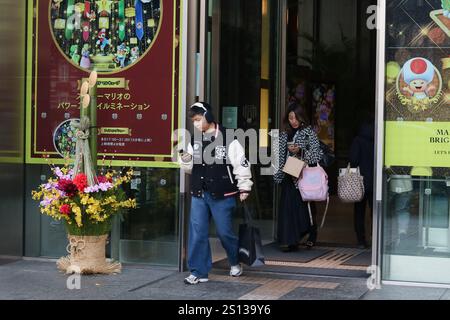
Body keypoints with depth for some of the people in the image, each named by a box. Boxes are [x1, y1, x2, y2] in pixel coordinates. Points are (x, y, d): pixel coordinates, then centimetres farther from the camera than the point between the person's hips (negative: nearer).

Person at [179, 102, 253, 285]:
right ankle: (199, 272, 8)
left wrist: (244, 188, -6)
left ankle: (235, 262, 31)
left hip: (222, 195, -5)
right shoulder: (195, 141, 9)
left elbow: (241, 163, -7)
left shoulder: (227, 139, -9)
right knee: (197, 232, 0)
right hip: (199, 194, 5)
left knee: (224, 231, 5)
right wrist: (185, 161, -5)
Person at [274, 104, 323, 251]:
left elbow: (317, 154, -5)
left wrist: (300, 151, -17)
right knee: (288, 206, -5)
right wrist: (279, 176, 11)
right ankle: (289, 241, -3)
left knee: (305, 206, -1)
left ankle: (311, 236, 15)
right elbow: (281, 157, 16)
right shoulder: (284, 135, 12)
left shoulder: (309, 132, -1)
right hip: (289, 177, 4)